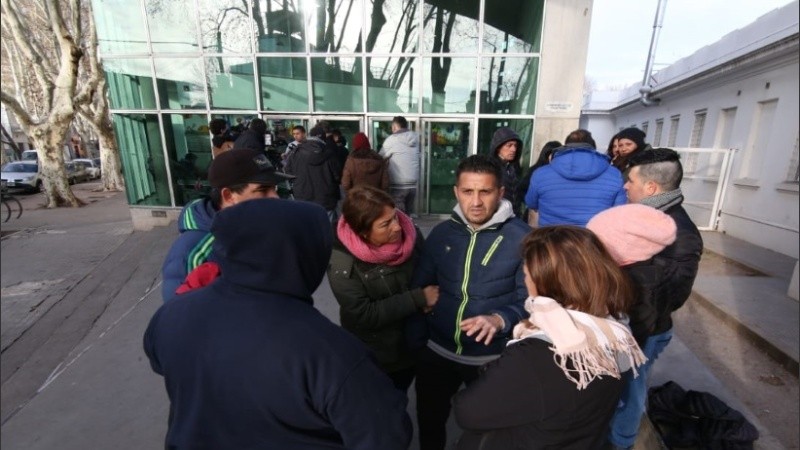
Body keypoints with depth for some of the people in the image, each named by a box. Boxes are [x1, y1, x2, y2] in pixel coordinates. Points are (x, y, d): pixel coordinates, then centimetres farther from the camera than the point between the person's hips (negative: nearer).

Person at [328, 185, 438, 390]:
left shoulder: (409, 233, -16)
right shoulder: (342, 262, -28)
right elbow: (364, 315, -26)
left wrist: (430, 300, -17)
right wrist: (419, 298, -27)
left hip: (414, 344, 4)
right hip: (375, 357, -4)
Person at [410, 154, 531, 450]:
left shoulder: (522, 238, -15)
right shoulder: (441, 233, -4)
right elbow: (419, 289, 2)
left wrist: (500, 319, -35)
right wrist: (415, 342, 0)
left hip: (493, 358, -2)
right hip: (437, 352, 3)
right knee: (429, 424, 25)